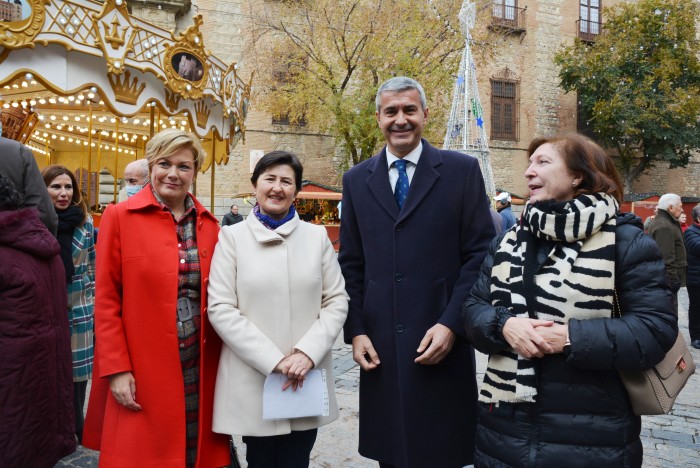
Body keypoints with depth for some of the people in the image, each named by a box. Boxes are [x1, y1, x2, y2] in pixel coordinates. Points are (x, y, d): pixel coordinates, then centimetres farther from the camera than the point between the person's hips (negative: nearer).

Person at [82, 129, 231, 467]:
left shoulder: (208, 223, 7)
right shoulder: (120, 216, -4)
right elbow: (106, 301, -5)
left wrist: (221, 360, 7)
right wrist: (117, 369, -9)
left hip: (199, 366, 3)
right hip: (143, 369, -3)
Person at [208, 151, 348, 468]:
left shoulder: (317, 236, 6)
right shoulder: (232, 237, 0)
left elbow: (337, 300, 4)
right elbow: (220, 309, -7)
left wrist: (308, 352, -11)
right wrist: (274, 361, -14)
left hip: (308, 380, 2)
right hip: (252, 380, -2)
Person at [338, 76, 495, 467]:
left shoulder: (462, 170, 0)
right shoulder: (357, 180, 9)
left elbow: (481, 254, -3)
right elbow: (351, 264, 10)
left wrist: (451, 324, -12)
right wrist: (356, 331, 1)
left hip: (443, 342, -2)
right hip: (380, 345, 3)